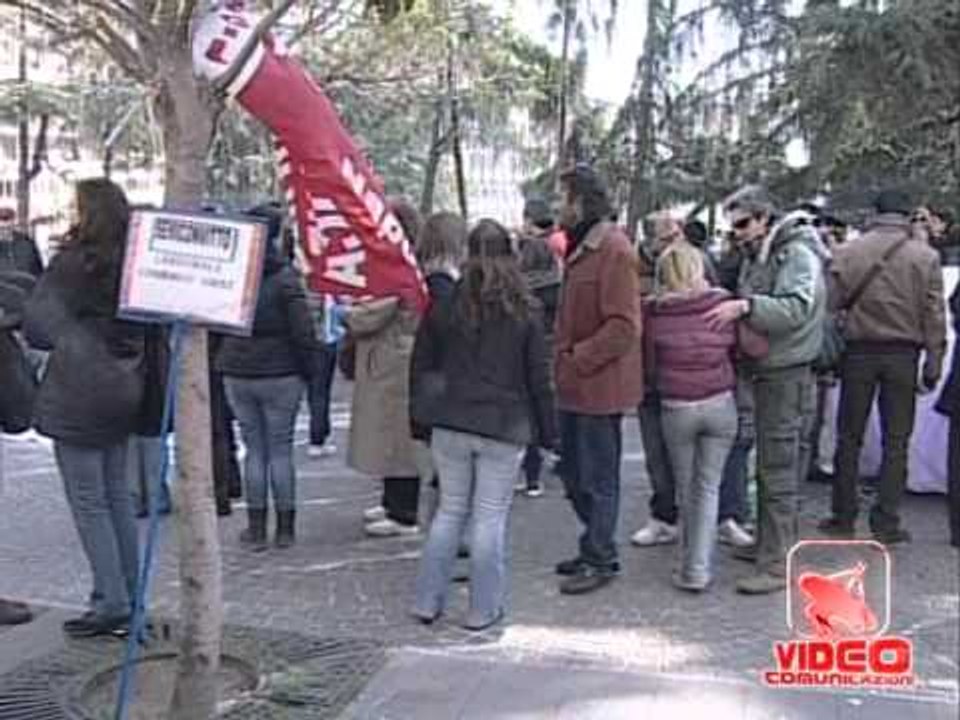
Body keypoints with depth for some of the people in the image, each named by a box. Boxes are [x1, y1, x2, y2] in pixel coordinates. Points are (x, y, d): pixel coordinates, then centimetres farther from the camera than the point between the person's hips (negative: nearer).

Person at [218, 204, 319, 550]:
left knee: (254, 450, 10)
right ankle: (285, 529, 13)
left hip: (237, 375, 3)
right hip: (281, 375, -3)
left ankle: (256, 528, 14)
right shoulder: (285, 278, -11)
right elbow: (303, 332, -12)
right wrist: (309, 369, -1)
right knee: (281, 450, 6)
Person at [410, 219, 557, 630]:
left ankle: (427, 603, 19)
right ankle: (483, 610, 14)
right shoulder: (524, 314, -5)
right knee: (490, 518, 6)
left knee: (450, 511, 15)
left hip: (450, 426, 3)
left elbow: (421, 368, 6)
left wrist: (421, 420, 16)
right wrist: (547, 433, 7)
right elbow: (538, 380, -2)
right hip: (503, 429, -2)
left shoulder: (444, 307, 1)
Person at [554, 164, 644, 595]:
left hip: (599, 386, -10)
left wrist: (576, 359, -20)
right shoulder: (582, 247, 14)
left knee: (598, 478, 3)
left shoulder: (614, 251, -17)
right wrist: (564, 357, 11)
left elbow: (623, 327, -23)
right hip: (574, 385, 10)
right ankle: (596, 547, 32)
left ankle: (601, 560, 16)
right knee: (575, 474, 18)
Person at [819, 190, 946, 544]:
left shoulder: (849, 252, -3)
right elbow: (934, 315, -2)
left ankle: (843, 517, 16)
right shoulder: (926, 256, -3)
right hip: (903, 353, 0)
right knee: (896, 441, 8)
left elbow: (831, 301, -5)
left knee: (849, 437, 11)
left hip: (860, 351, 0)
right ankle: (886, 522, 10)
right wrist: (933, 364, 3)